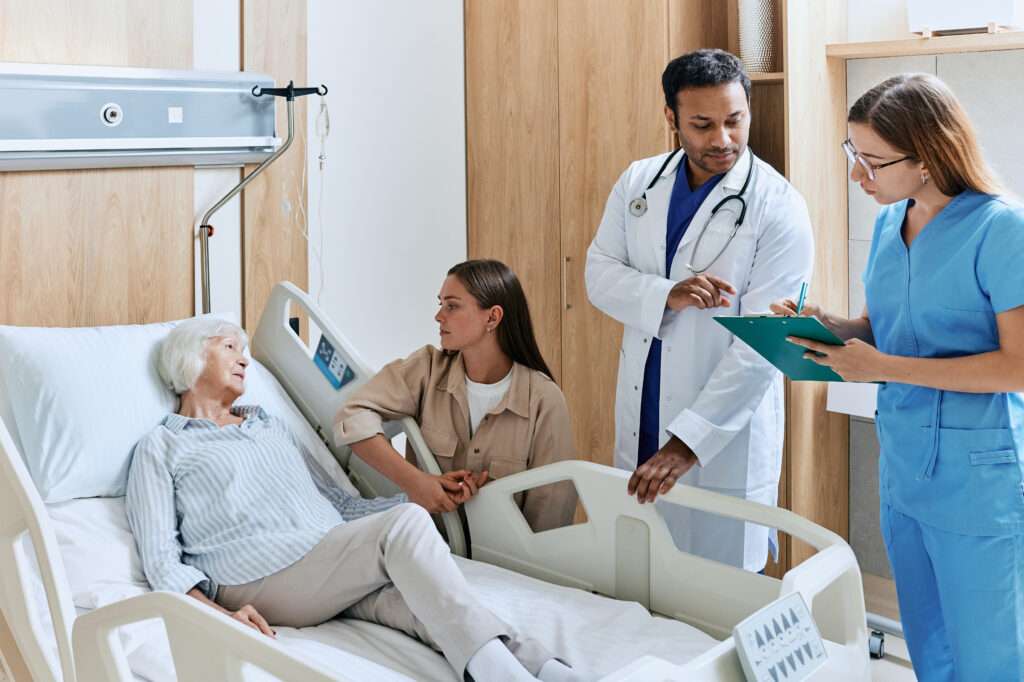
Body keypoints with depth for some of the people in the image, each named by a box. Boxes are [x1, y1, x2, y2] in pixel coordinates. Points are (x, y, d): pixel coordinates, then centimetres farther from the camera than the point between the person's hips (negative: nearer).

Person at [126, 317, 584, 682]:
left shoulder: (272, 428, 31)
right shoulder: (160, 448, 14)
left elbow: (341, 506, 28)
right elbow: (161, 559, 3)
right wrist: (220, 614, -15)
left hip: (341, 572, 5)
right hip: (263, 578, -5)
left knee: (410, 601, -30)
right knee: (403, 524, -29)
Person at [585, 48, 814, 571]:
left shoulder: (778, 208, -13)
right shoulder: (638, 182, 3)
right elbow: (600, 273, 3)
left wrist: (688, 441, -23)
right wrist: (666, 295, -19)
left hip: (726, 430, -4)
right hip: (641, 419, 5)